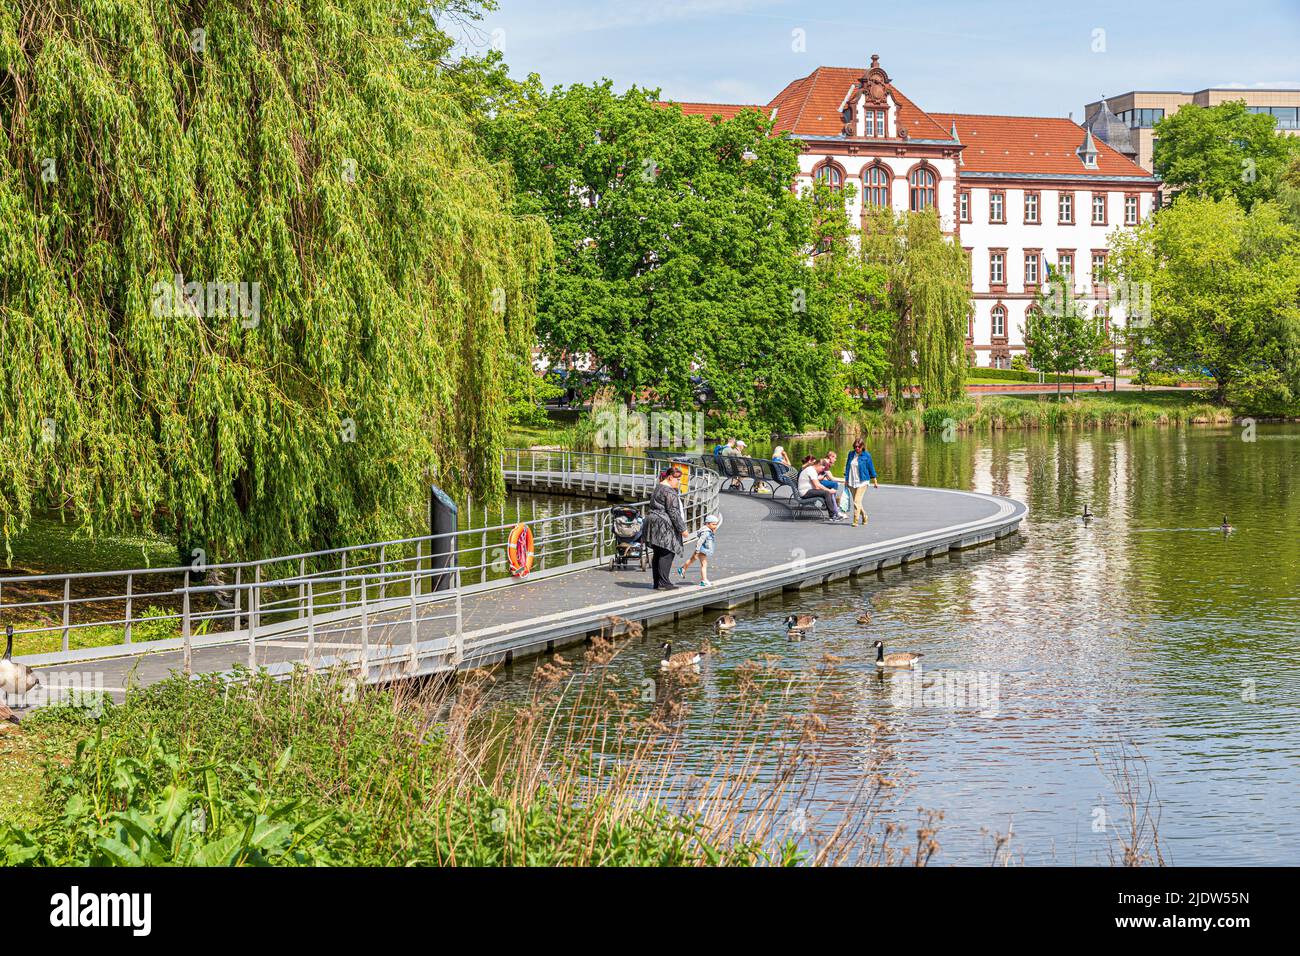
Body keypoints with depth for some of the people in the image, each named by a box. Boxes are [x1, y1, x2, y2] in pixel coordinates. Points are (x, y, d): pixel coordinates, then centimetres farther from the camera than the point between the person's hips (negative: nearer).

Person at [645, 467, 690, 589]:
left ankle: (657, 583, 13)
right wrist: (682, 529, -13)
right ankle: (663, 583, -12)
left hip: (654, 522, 10)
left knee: (658, 555, 11)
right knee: (667, 554, -9)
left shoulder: (658, 487, 19)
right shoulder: (669, 492, -13)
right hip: (665, 526, -10)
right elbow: (673, 512, -17)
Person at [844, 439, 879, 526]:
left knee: (857, 501, -14)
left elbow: (871, 468, 3)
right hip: (852, 482, 5)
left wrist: (875, 482, 8)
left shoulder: (866, 455, -4)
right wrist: (846, 480, 11)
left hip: (862, 482, -5)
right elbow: (847, 467, 14)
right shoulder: (851, 454, 6)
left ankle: (855, 521, -12)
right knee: (857, 502, 12)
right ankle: (864, 516, 32)